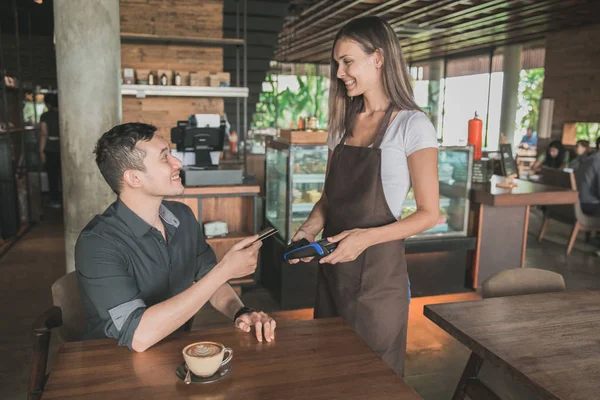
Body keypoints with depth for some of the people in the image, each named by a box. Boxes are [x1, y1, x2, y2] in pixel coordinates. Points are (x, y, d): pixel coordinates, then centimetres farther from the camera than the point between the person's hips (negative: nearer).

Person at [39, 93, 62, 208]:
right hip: (63, 148, 3)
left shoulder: (45, 116, -7)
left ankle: (55, 201, 9)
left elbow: (44, 134, -11)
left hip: (50, 149, -3)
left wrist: (41, 151, -7)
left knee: (52, 175, 5)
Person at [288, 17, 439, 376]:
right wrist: (310, 229, -6)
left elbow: (429, 213, -10)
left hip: (378, 269, -5)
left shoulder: (412, 125, -10)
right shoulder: (343, 123, 9)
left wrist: (368, 237, -23)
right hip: (333, 266, 6)